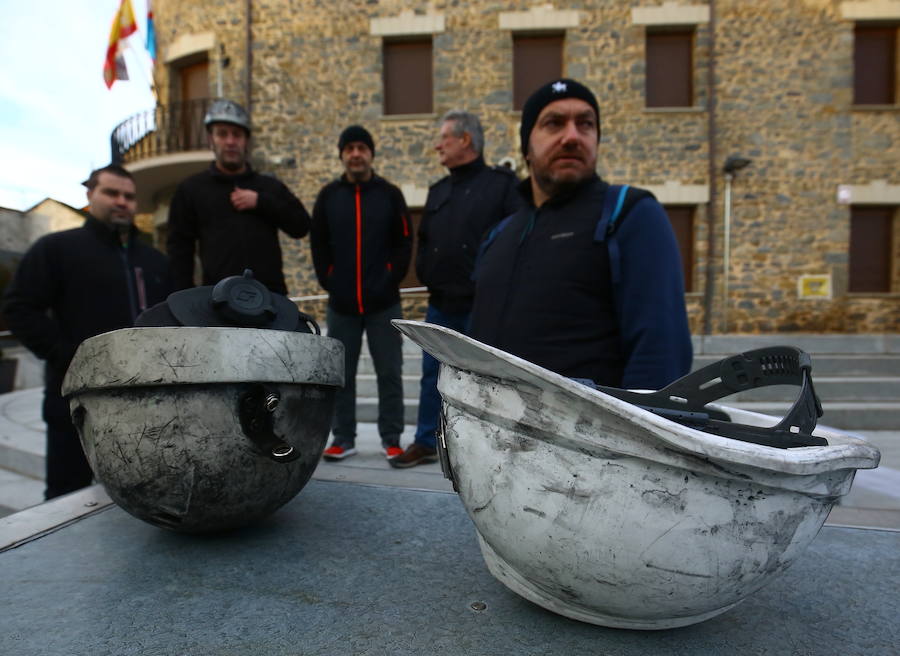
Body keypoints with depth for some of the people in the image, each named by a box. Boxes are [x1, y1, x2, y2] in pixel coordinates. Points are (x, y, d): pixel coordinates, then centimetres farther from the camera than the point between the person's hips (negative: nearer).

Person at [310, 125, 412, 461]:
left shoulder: (390, 194, 3)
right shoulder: (328, 195, 7)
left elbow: (404, 242, 2)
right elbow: (318, 245, 9)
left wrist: (392, 280, -6)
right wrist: (328, 281, 0)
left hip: (384, 303, -2)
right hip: (341, 303, 2)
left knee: (389, 373, 3)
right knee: (341, 374, 8)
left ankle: (391, 439, 15)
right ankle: (343, 438, 20)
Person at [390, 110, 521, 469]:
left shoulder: (502, 183, -3)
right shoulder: (438, 191, 16)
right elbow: (424, 240, 22)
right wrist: (426, 274, 7)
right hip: (440, 304, 6)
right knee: (432, 375, 12)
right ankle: (425, 442, 25)